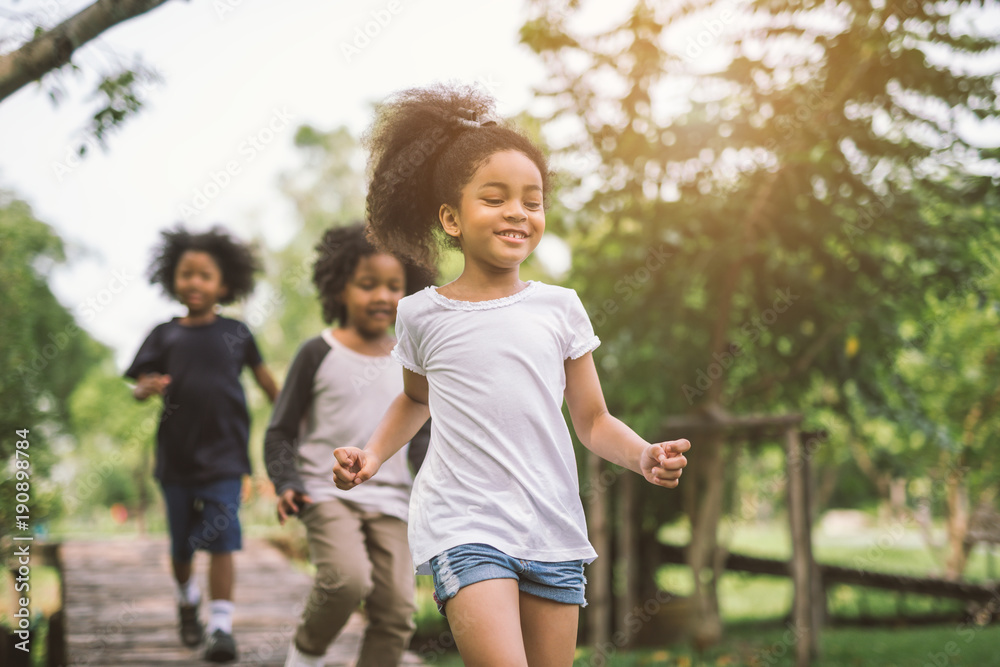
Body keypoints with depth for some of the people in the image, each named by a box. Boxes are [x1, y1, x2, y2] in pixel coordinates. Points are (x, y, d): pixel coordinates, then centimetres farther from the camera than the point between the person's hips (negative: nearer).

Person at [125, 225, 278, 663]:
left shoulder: (236, 333, 4)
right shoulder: (165, 336, 4)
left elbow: (264, 378, 15)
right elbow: (140, 387, -1)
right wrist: (147, 388, -24)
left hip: (224, 457, -1)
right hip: (176, 458, 1)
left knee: (221, 539, -12)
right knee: (181, 545, 12)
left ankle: (221, 627, -10)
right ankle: (187, 599, 41)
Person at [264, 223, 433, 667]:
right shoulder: (319, 354, -1)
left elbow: (420, 437, 19)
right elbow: (280, 432, 2)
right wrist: (287, 485, -13)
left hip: (389, 500, 4)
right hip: (327, 493, -4)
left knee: (397, 610, -4)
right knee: (347, 580, -26)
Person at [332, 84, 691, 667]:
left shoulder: (559, 308, 5)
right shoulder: (422, 315, 5)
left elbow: (593, 421, 10)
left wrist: (644, 456, -8)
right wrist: (373, 455, 8)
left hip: (554, 528, 2)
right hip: (462, 526, -2)